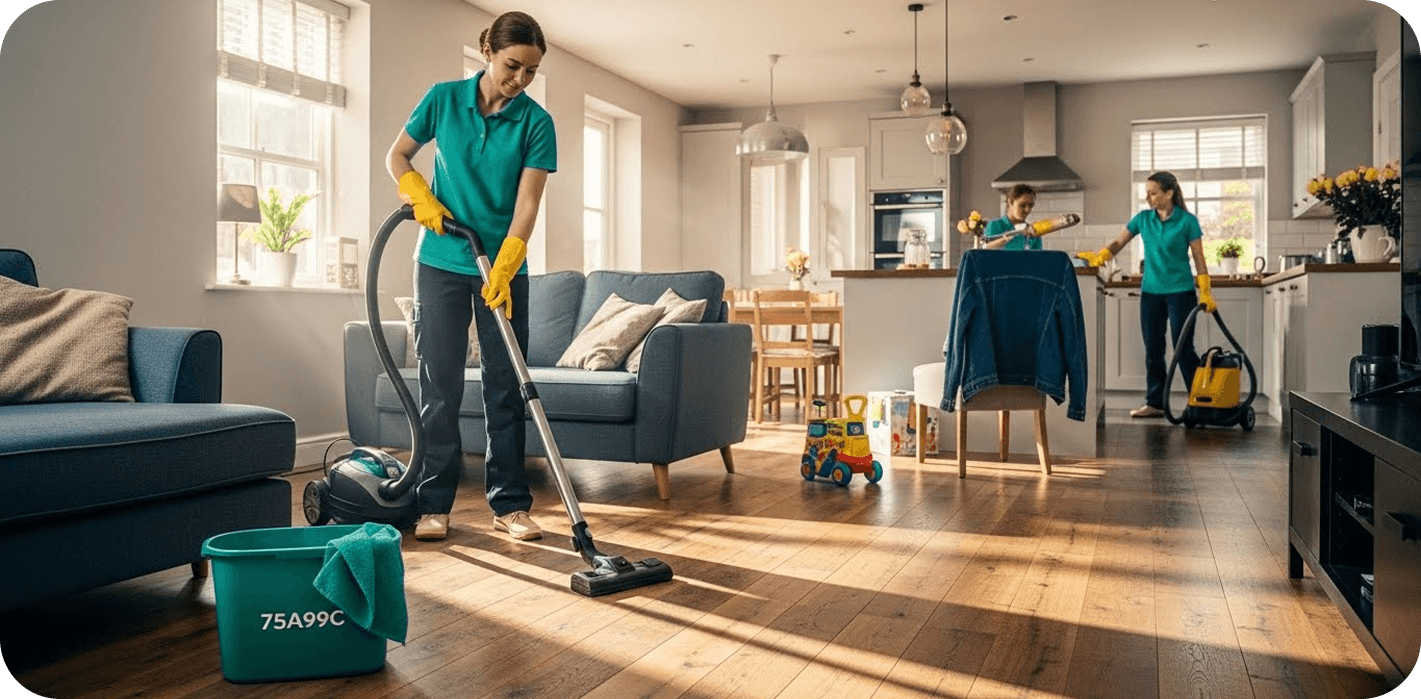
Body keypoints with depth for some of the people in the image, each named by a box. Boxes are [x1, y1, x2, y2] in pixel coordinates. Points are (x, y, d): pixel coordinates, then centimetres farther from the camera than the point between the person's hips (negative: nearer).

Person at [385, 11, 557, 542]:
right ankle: (434, 505, 10)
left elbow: (527, 203, -12)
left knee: (506, 388, 2)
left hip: (504, 269, 0)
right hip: (441, 264, 0)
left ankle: (510, 504, 11)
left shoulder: (536, 122, -6)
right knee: (440, 385, 2)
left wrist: (503, 270, -22)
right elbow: (397, 157, 10)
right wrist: (421, 197, -9)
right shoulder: (444, 99, -2)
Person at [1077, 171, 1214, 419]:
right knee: (1153, 350, 6)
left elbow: (1199, 259, -4)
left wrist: (1205, 292, -8)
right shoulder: (1143, 219, 5)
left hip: (1180, 292, -4)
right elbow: (1117, 244, 6)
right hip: (1151, 291, 5)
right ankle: (1155, 403, 12)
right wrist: (1098, 257, -14)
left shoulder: (1187, 221, -7)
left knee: (1184, 348, -4)